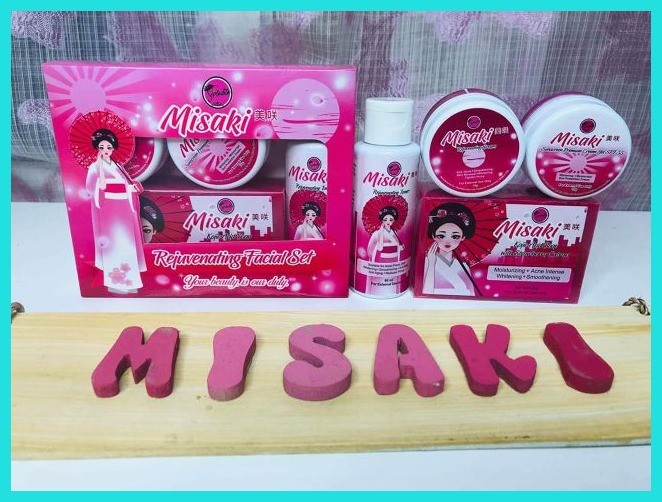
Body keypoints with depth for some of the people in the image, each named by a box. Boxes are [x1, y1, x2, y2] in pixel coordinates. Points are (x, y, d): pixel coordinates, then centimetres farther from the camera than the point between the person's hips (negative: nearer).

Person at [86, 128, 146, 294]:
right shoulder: (95, 167, -2)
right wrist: (100, 164, -19)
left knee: (126, 242, 7)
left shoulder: (116, 166, 16)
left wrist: (134, 187, -4)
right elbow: (101, 186, -19)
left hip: (123, 208, 6)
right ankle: (114, 282, 3)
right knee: (114, 242, -5)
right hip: (109, 209, -6)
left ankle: (126, 280, 16)